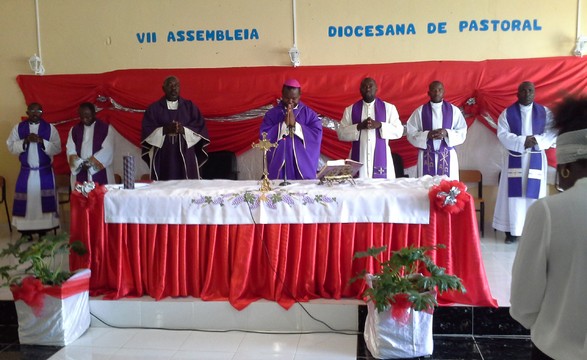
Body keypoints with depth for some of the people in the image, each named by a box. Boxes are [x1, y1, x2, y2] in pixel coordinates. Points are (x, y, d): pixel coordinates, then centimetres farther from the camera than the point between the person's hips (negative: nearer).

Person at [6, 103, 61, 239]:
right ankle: (26, 232, 9)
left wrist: (41, 141, -19)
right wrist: (25, 141, -16)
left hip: (45, 172, -1)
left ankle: (43, 231, 8)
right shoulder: (18, 128, 4)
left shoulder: (50, 128, 0)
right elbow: (11, 147, -1)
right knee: (25, 201, 0)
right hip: (26, 172, 1)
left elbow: (57, 148, -5)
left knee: (44, 200, -1)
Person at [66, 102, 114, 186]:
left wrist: (90, 162, -15)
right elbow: (71, 151, 4)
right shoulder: (74, 130, 11)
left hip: (100, 174, -2)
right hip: (80, 175, 3)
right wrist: (80, 164, -14)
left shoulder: (105, 128, 1)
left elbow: (108, 150, -7)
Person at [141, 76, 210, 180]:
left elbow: (200, 129, 2)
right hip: (162, 158, -1)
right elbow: (147, 132, 0)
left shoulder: (190, 107, 10)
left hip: (186, 157, 1)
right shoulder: (154, 108, 8)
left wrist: (183, 130, -14)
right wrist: (164, 130, -16)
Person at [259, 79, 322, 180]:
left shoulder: (308, 113, 4)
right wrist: (284, 124, -13)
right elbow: (263, 135, -6)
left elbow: (317, 135, -8)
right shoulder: (272, 114, 5)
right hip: (278, 164, 0)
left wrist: (295, 124, -14)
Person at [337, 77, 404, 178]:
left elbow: (399, 131, 2)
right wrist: (359, 126, -12)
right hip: (358, 158, 1)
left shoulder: (389, 108, 7)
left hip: (381, 157, 0)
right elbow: (341, 133, 3)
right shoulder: (350, 110, 8)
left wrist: (379, 125, -13)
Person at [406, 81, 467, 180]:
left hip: (448, 156, 1)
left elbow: (462, 132, 3)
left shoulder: (454, 110, 4)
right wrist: (427, 135, -17)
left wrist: (447, 133, -15)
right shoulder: (420, 111, 2)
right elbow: (411, 133, -1)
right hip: (427, 156, -1)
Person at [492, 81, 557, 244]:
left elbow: (553, 132, -3)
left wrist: (537, 140, -21)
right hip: (514, 158, -1)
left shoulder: (544, 112, 5)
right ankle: (512, 231, 5)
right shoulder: (507, 113, 0)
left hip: (536, 158, 1)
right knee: (514, 194, -1)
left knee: (534, 194, 0)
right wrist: (522, 141, -21)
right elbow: (502, 134, -10)